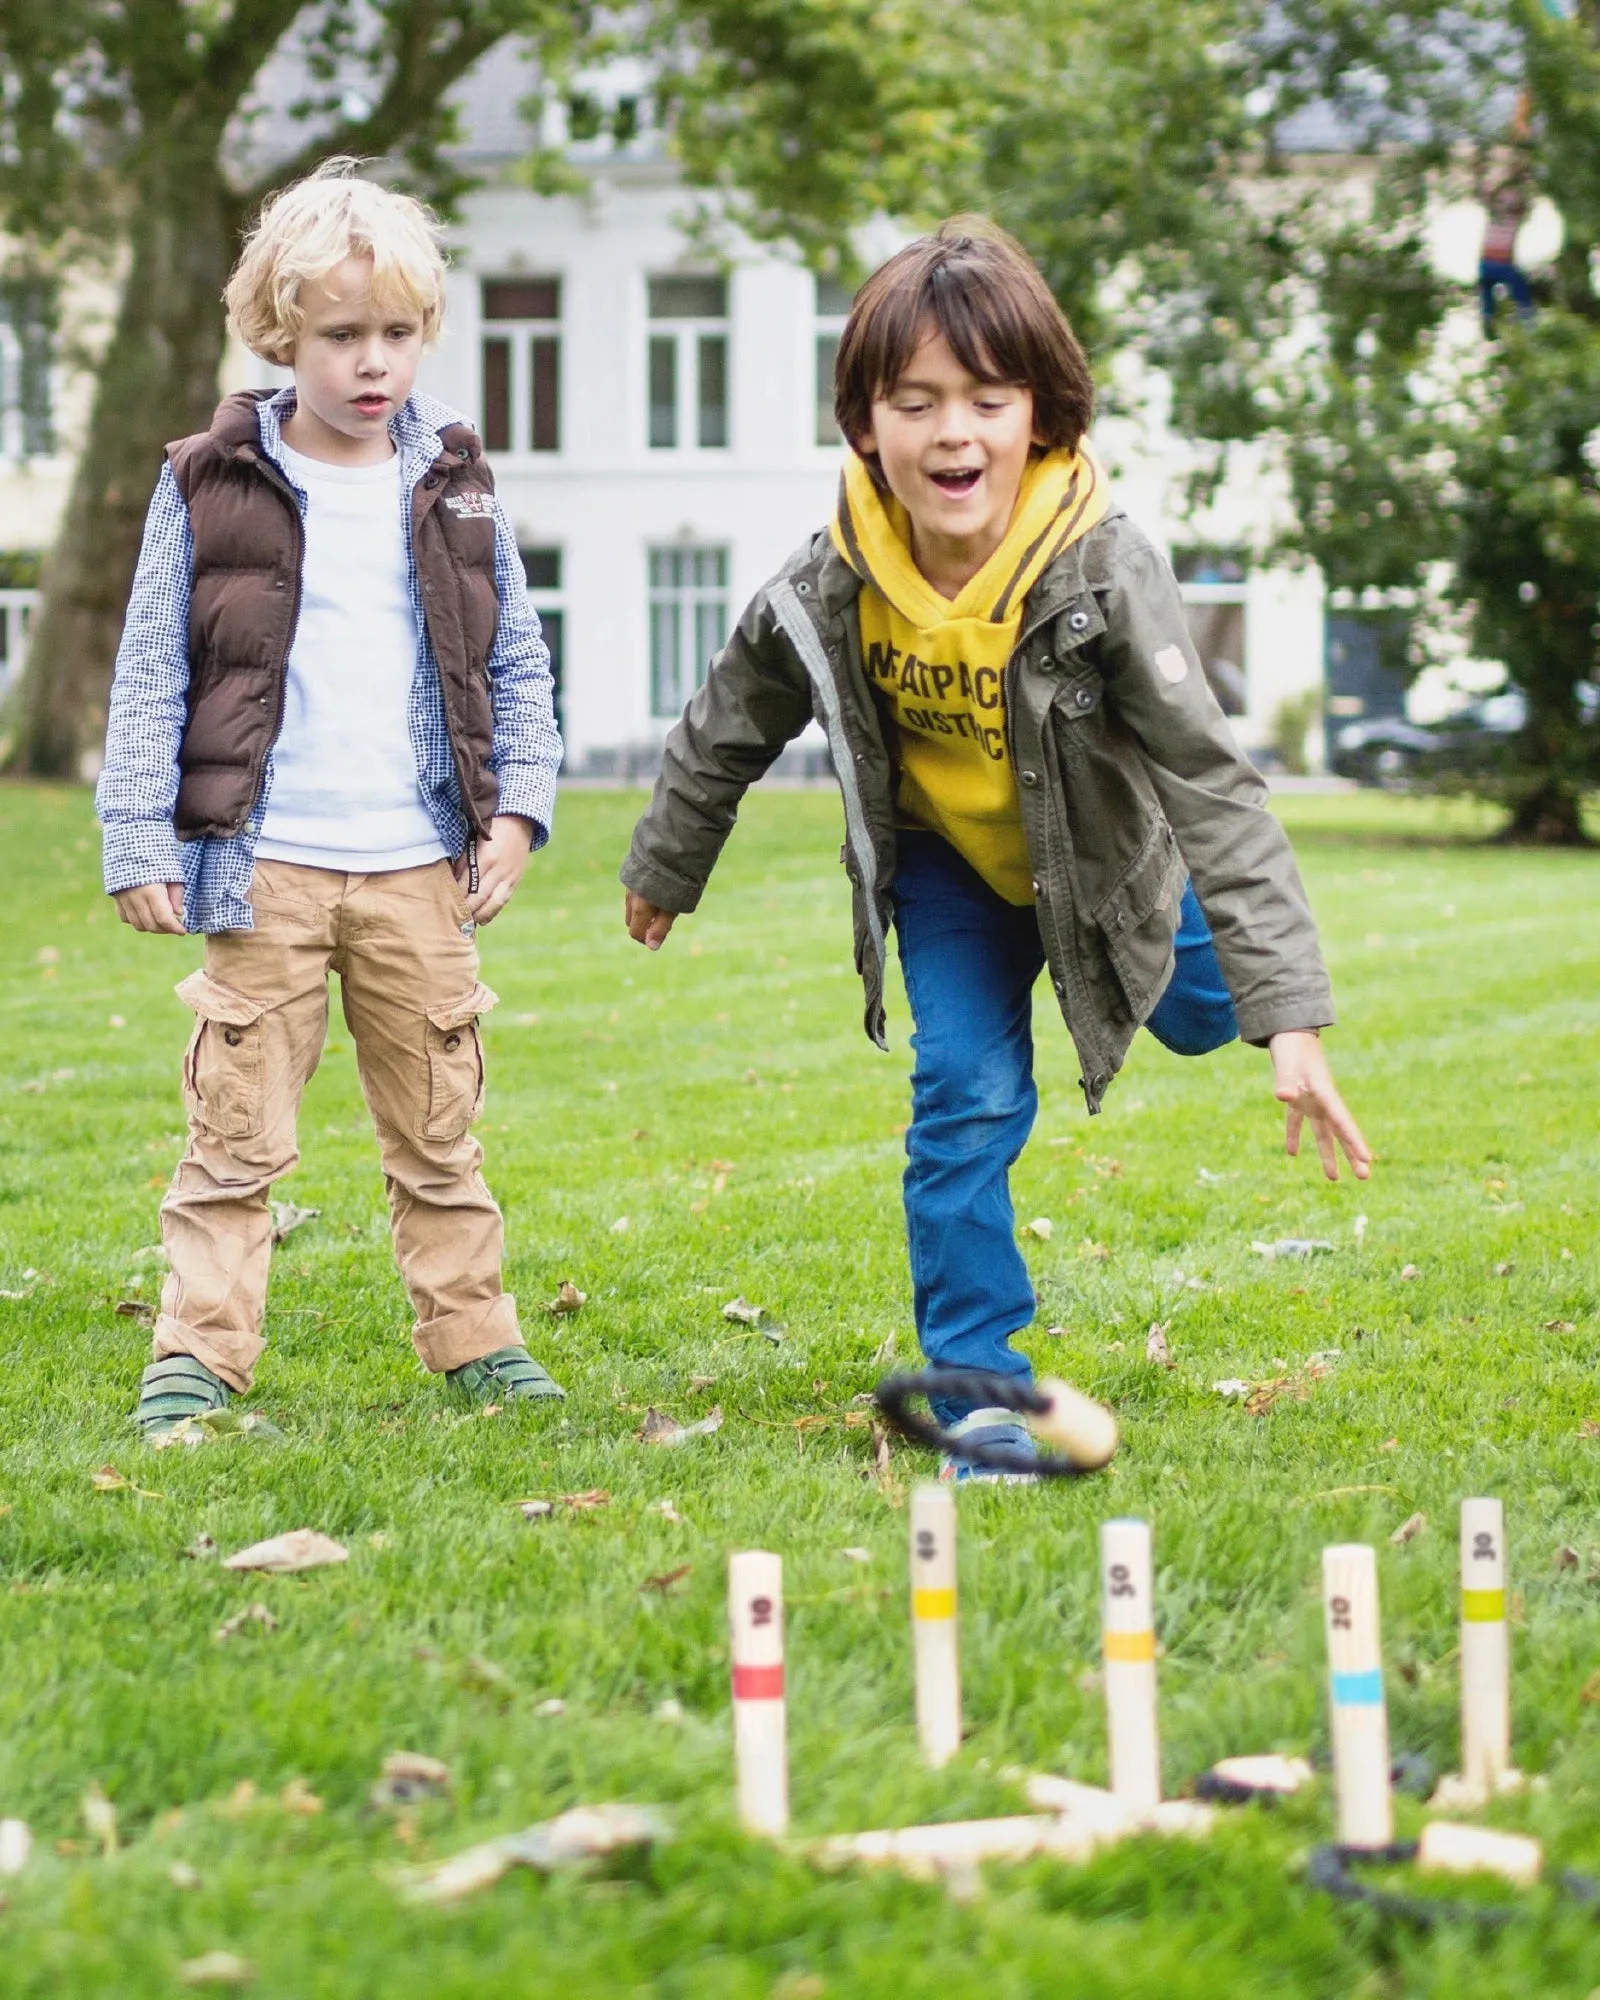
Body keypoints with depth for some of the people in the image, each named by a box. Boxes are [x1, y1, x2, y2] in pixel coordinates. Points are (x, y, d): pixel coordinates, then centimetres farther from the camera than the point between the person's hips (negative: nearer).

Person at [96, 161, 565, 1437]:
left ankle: (473, 1336, 20)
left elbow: (516, 662, 14)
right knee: (238, 1129, -2)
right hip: (267, 864, -2)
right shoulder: (213, 488, -1)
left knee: (439, 1128, 11)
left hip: (421, 865, 3)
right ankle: (200, 1356, 3)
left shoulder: (453, 485, 8)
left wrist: (519, 803, 4)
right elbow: (153, 672, 0)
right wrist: (139, 838, -5)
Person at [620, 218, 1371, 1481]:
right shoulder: (834, 585, -27)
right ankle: (978, 1381, 1)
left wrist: (1290, 1011, -44)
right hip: (946, 857, 1)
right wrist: (664, 874, 10)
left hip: (1101, 854, 0)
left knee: (1201, 1015, 20)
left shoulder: (1102, 570, -37)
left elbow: (1215, 782, -39)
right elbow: (727, 732, -5)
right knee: (966, 1095, -11)